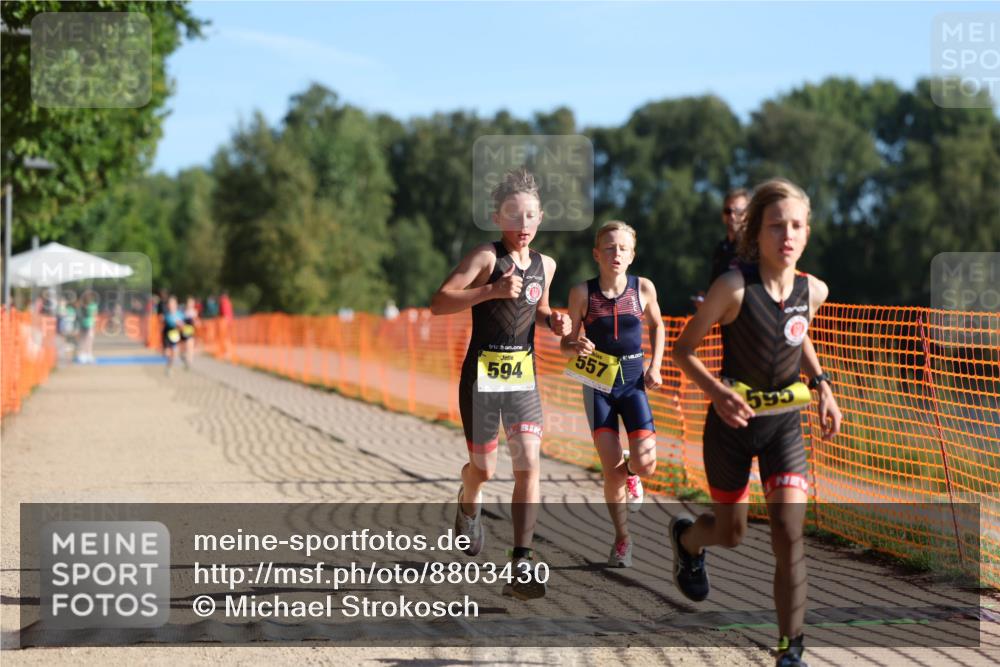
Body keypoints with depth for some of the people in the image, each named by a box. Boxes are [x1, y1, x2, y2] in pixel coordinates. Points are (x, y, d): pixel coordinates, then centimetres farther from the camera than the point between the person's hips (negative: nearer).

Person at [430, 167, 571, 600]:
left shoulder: (545, 265, 7)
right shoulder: (486, 257, -11)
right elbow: (438, 304, -19)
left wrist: (552, 321, 4)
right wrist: (493, 291, -28)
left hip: (523, 376, 4)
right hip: (482, 374, -4)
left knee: (529, 465, -10)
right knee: (484, 469, 5)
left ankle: (521, 566, -11)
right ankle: (468, 504, 44)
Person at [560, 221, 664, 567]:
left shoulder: (643, 288, -3)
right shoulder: (583, 293, -7)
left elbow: (657, 325, 16)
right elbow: (566, 343, 1)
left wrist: (655, 366, 5)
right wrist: (577, 347, -22)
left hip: (634, 382, 1)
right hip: (598, 384, -1)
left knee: (645, 462, -13)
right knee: (611, 469, -6)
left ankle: (630, 475, 27)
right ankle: (622, 539, 15)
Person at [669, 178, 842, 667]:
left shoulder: (813, 291, -6)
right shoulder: (735, 287, -21)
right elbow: (683, 349, -11)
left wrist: (822, 385, 4)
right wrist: (715, 390, -27)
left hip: (784, 423, 3)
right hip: (732, 424, -3)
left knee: (789, 532, -12)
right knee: (731, 533, 15)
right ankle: (686, 538, 53)